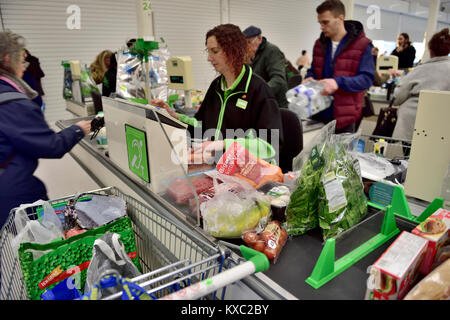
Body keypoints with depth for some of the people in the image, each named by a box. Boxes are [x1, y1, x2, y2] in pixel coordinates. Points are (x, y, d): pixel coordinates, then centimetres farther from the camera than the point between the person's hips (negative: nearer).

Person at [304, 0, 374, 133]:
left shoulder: (362, 45, -6)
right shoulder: (319, 43, 10)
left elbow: (367, 78, -12)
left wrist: (339, 82, -28)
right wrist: (309, 79, -5)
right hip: (318, 114, 5)